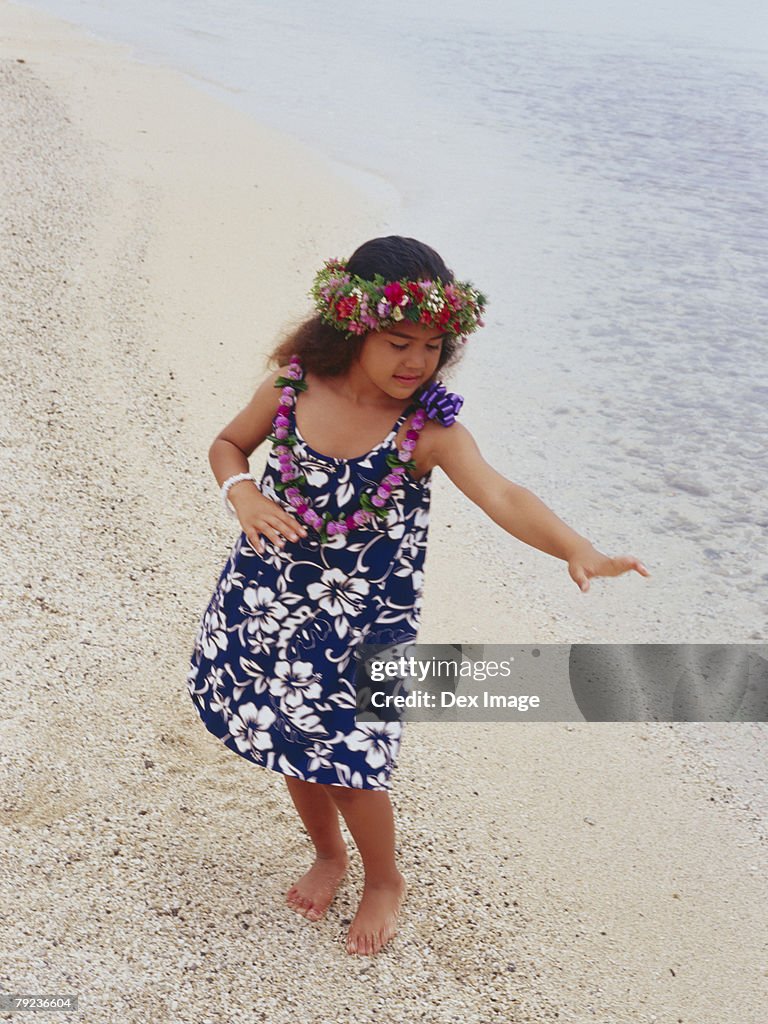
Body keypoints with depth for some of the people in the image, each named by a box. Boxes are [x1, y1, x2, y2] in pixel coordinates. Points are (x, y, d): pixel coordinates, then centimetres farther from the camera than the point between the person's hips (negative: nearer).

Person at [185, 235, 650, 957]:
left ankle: (384, 881, 33)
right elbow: (228, 444, 6)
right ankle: (327, 853, 49)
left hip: (362, 618, -3)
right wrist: (242, 492, -16)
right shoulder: (292, 389, -10)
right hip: (270, 597, 3)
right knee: (293, 740, 18)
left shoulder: (427, 431, -19)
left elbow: (502, 498, -33)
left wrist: (576, 549, -49)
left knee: (346, 760, 1)